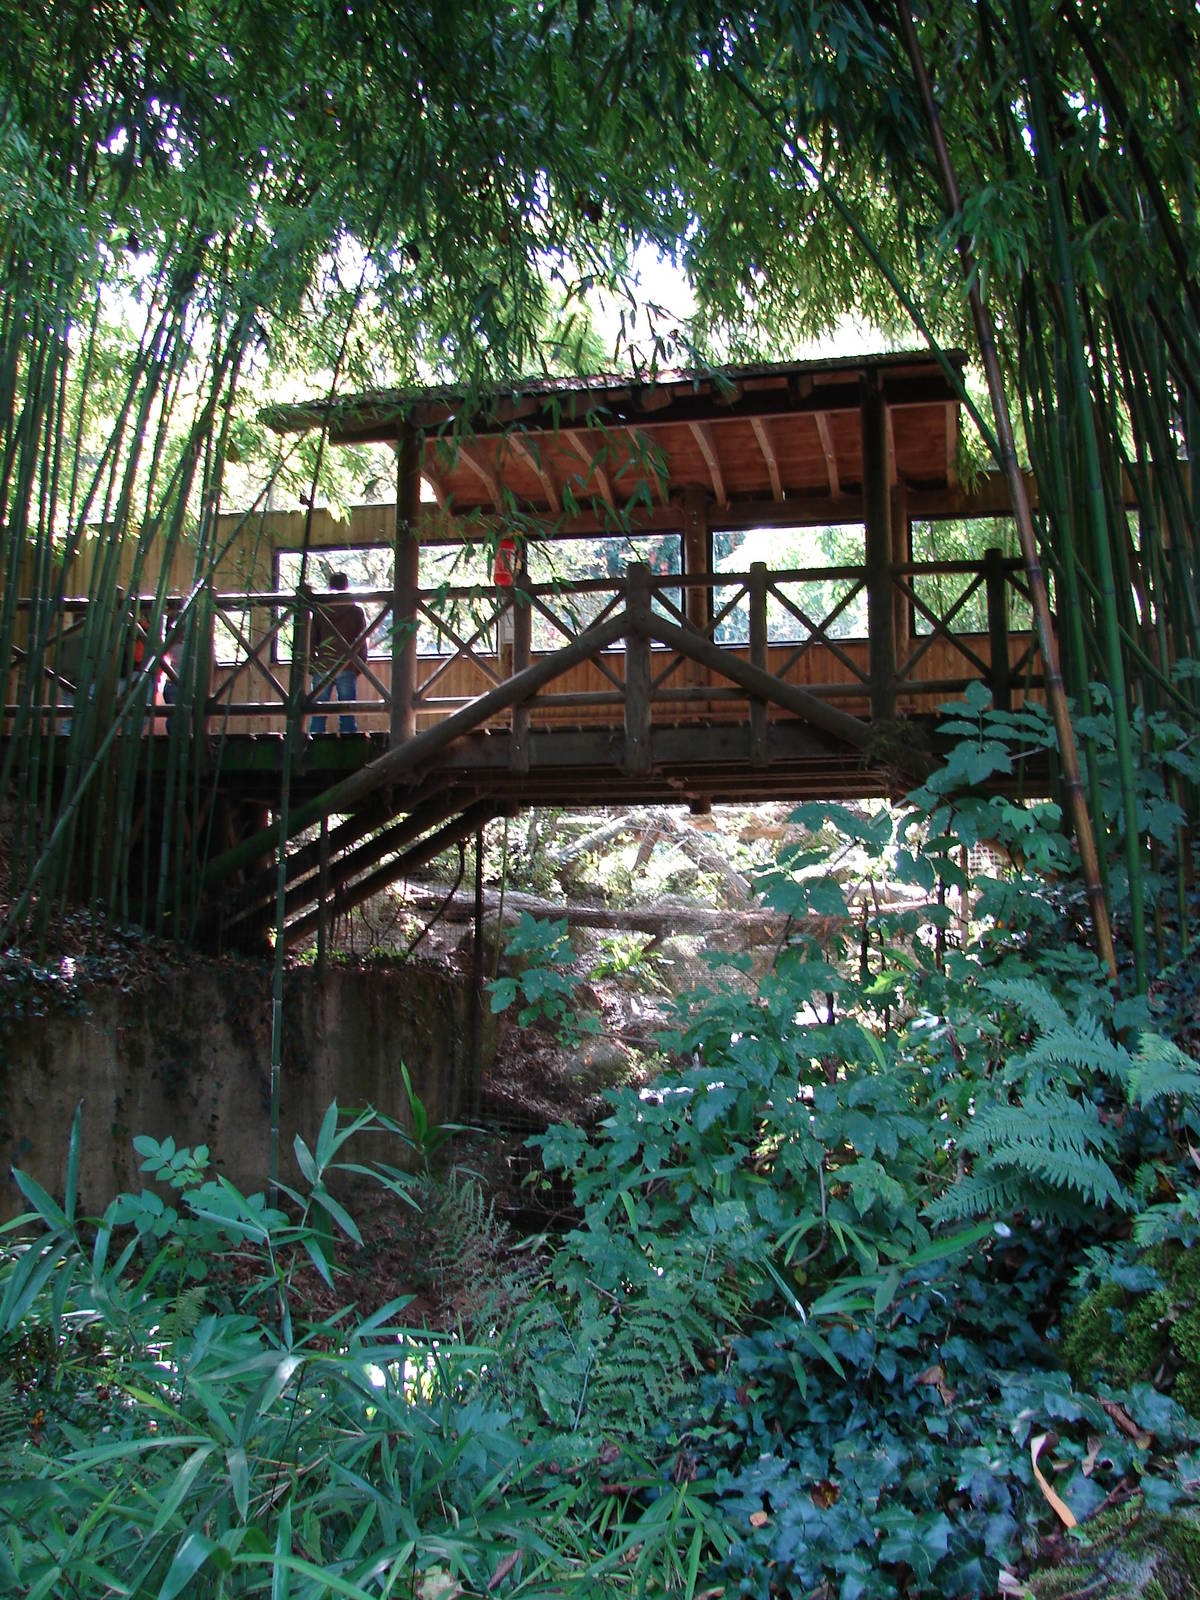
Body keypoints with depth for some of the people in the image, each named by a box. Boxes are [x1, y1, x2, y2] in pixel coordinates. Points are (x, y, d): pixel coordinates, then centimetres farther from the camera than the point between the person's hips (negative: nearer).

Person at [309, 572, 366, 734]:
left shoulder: (319, 609, 5)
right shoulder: (356, 610, 4)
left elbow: (311, 640, 5)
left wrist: (311, 665, 12)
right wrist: (359, 666, 11)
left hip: (322, 667, 1)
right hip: (347, 668, 0)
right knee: (347, 714, 2)